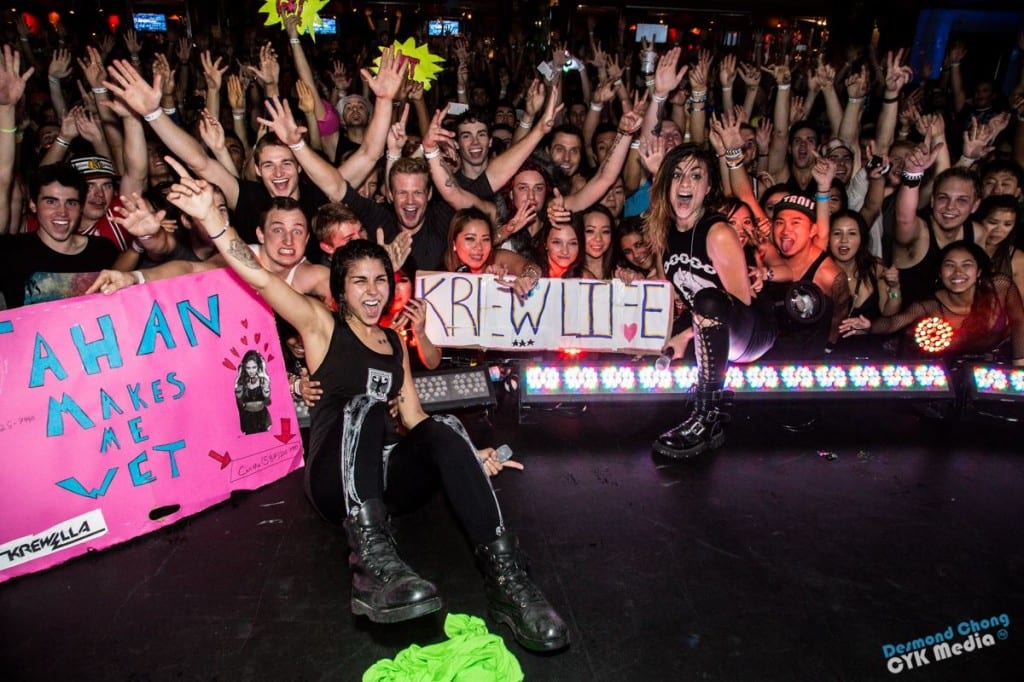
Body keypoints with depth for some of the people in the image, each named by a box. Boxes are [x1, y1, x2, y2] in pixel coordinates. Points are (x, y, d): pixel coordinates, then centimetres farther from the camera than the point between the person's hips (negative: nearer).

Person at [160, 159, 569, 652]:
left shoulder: (394, 342, 20)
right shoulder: (321, 326, 8)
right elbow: (259, 277, -6)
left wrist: (468, 456, 5)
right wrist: (210, 217, -19)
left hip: (388, 475, 4)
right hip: (333, 478, -3)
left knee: (443, 429, -26)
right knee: (363, 406, -33)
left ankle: (505, 577, -38)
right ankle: (372, 561, -53)